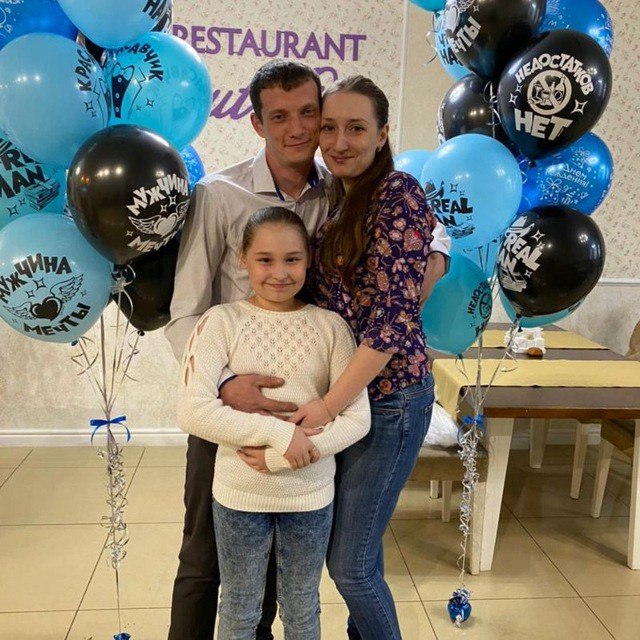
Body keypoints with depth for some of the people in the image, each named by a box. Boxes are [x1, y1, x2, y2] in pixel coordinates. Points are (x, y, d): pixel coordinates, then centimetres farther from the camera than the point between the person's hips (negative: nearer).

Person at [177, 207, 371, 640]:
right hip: (239, 494, -1)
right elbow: (192, 411, -17)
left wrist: (281, 459, -19)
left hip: (311, 495, 1)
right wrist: (277, 432, -23)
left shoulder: (331, 325, -6)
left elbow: (357, 418, -9)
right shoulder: (222, 321, -9)